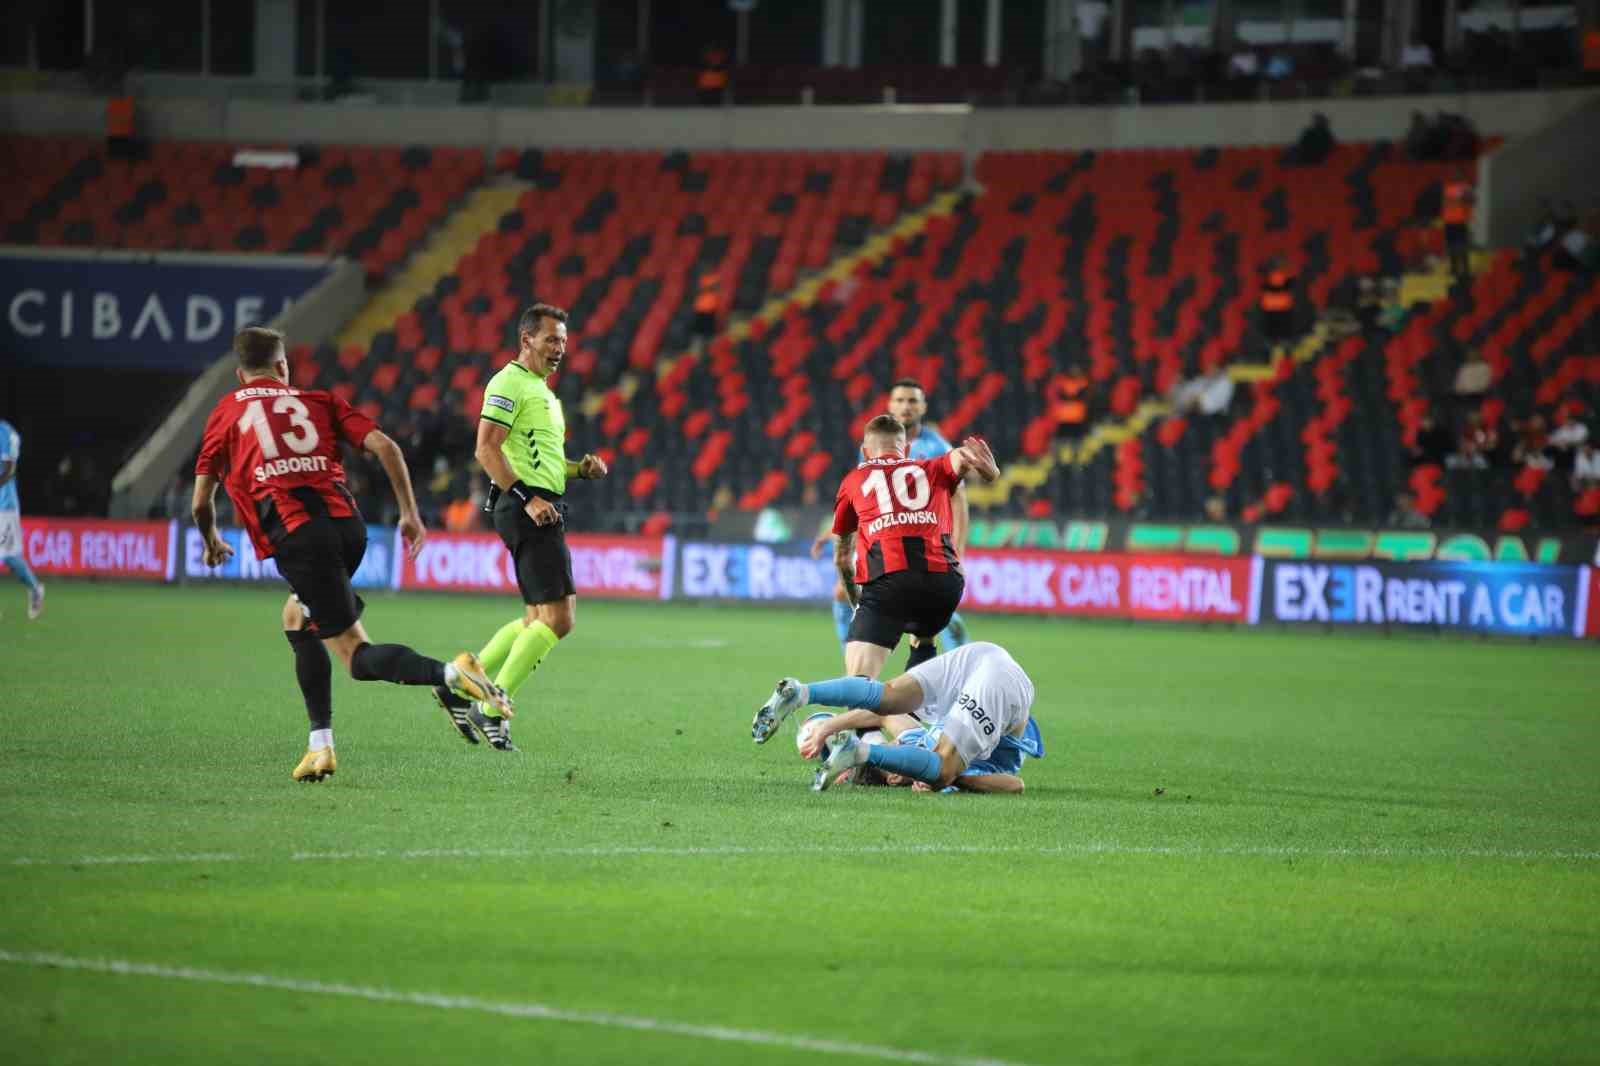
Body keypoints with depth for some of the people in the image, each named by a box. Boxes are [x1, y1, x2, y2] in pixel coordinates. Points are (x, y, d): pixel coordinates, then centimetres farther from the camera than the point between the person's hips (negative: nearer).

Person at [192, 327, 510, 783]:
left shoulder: (225, 413, 20)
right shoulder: (318, 401, 23)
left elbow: (201, 502, 23)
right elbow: (384, 446, 9)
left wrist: (212, 544, 43)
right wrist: (410, 513, 13)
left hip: (295, 535, -4)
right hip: (347, 523, 4)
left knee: (357, 656, -4)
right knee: (298, 617, 27)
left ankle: (448, 673, -32)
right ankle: (321, 743, 17)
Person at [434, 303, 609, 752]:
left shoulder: (542, 391, 23)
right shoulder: (509, 383, -8)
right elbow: (487, 449, -18)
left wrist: (581, 468, 13)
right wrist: (527, 498, -24)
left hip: (542, 509, 10)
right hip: (527, 508, -10)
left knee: (537, 620, 13)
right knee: (557, 618, -13)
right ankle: (494, 708, -8)